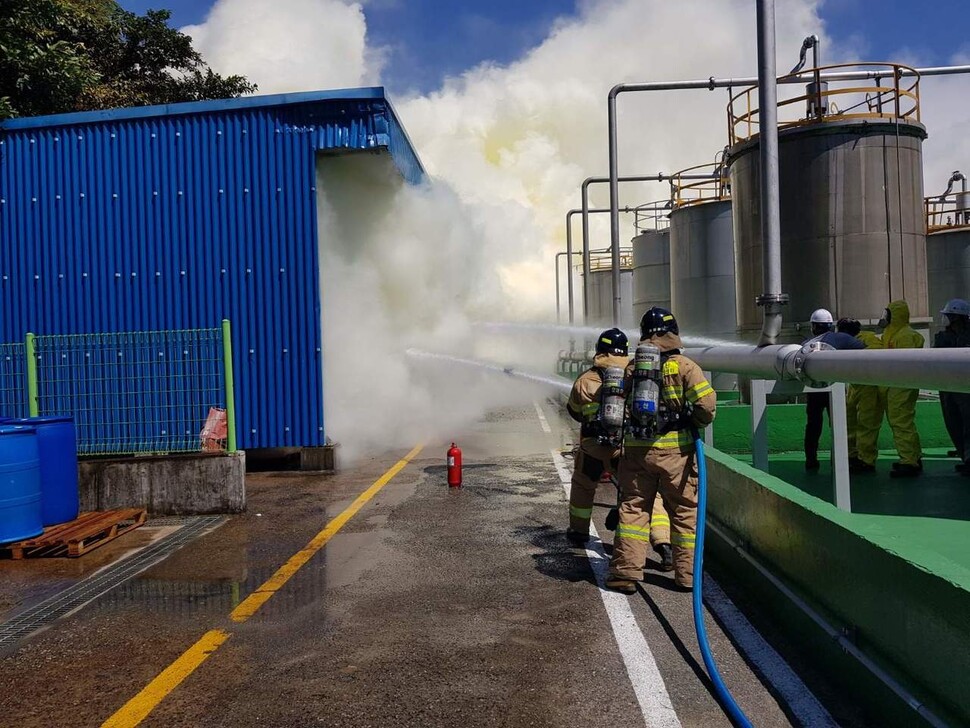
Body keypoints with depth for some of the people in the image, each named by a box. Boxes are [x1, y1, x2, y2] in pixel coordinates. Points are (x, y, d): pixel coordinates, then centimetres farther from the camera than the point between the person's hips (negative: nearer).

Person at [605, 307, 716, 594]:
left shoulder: (631, 367, 7)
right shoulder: (683, 366, -5)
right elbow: (706, 402, -13)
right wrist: (699, 423, 5)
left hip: (636, 448, 3)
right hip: (675, 449, -2)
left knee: (633, 507, 9)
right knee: (684, 510, 10)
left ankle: (625, 571, 8)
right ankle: (686, 574, 16)